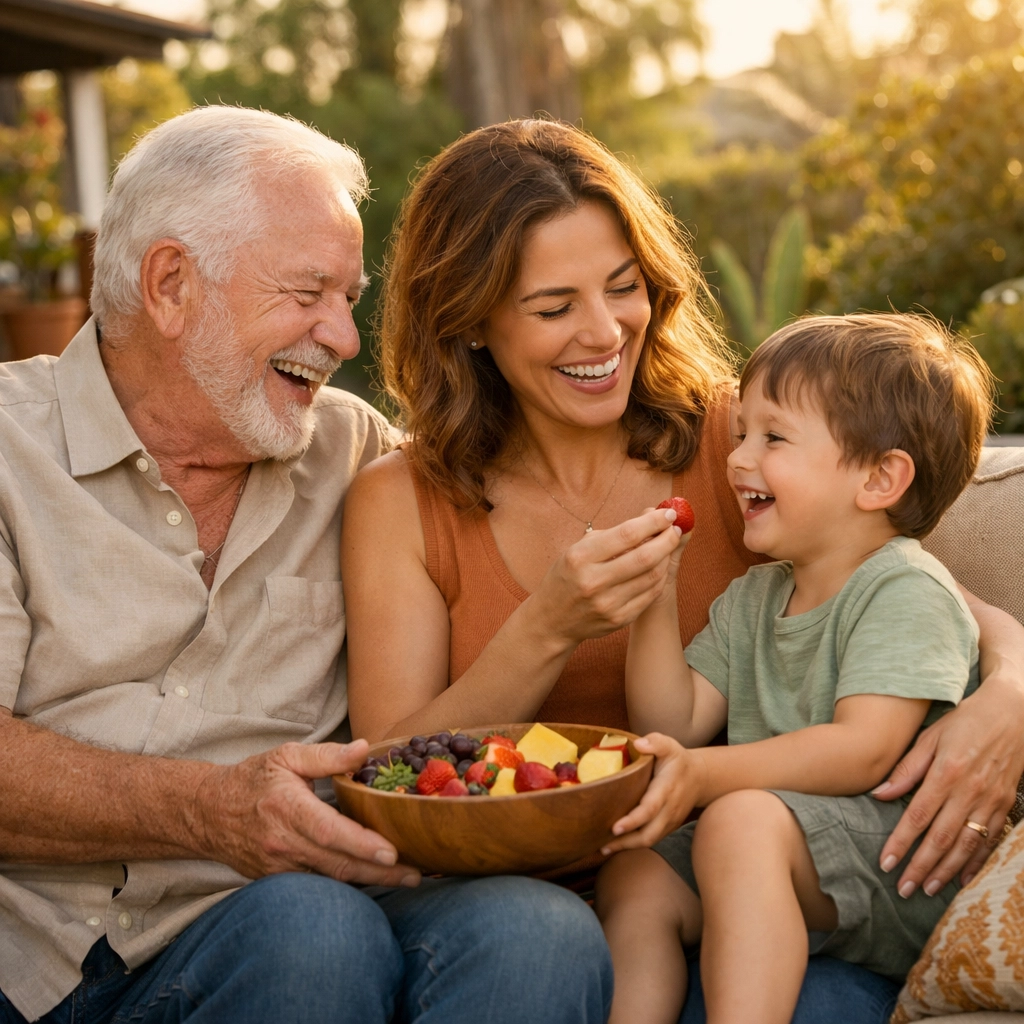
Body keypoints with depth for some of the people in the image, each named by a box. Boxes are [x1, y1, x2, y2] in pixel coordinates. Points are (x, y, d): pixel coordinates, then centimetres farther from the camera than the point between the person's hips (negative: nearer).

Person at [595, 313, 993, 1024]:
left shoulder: (907, 591, -9)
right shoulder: (752, 599, 16)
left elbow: (863, 752, -21)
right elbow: (675, 726, 11)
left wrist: (706, 775, -31)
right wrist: (655, 603, -1)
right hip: (780, 877, 8)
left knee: (742, 821, -31)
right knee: (633, 878, -12)